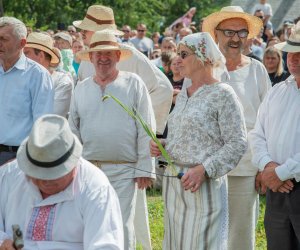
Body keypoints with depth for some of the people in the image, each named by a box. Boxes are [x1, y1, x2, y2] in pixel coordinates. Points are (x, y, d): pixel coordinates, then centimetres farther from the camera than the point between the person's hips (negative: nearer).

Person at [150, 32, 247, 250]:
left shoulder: (222, 94, -8)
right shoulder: (183, 95, 16)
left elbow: (237, 144, -12)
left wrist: (204, 170, -19)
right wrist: (161, 147, 5)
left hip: (204, 185, -7)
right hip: (173, 183, 7)